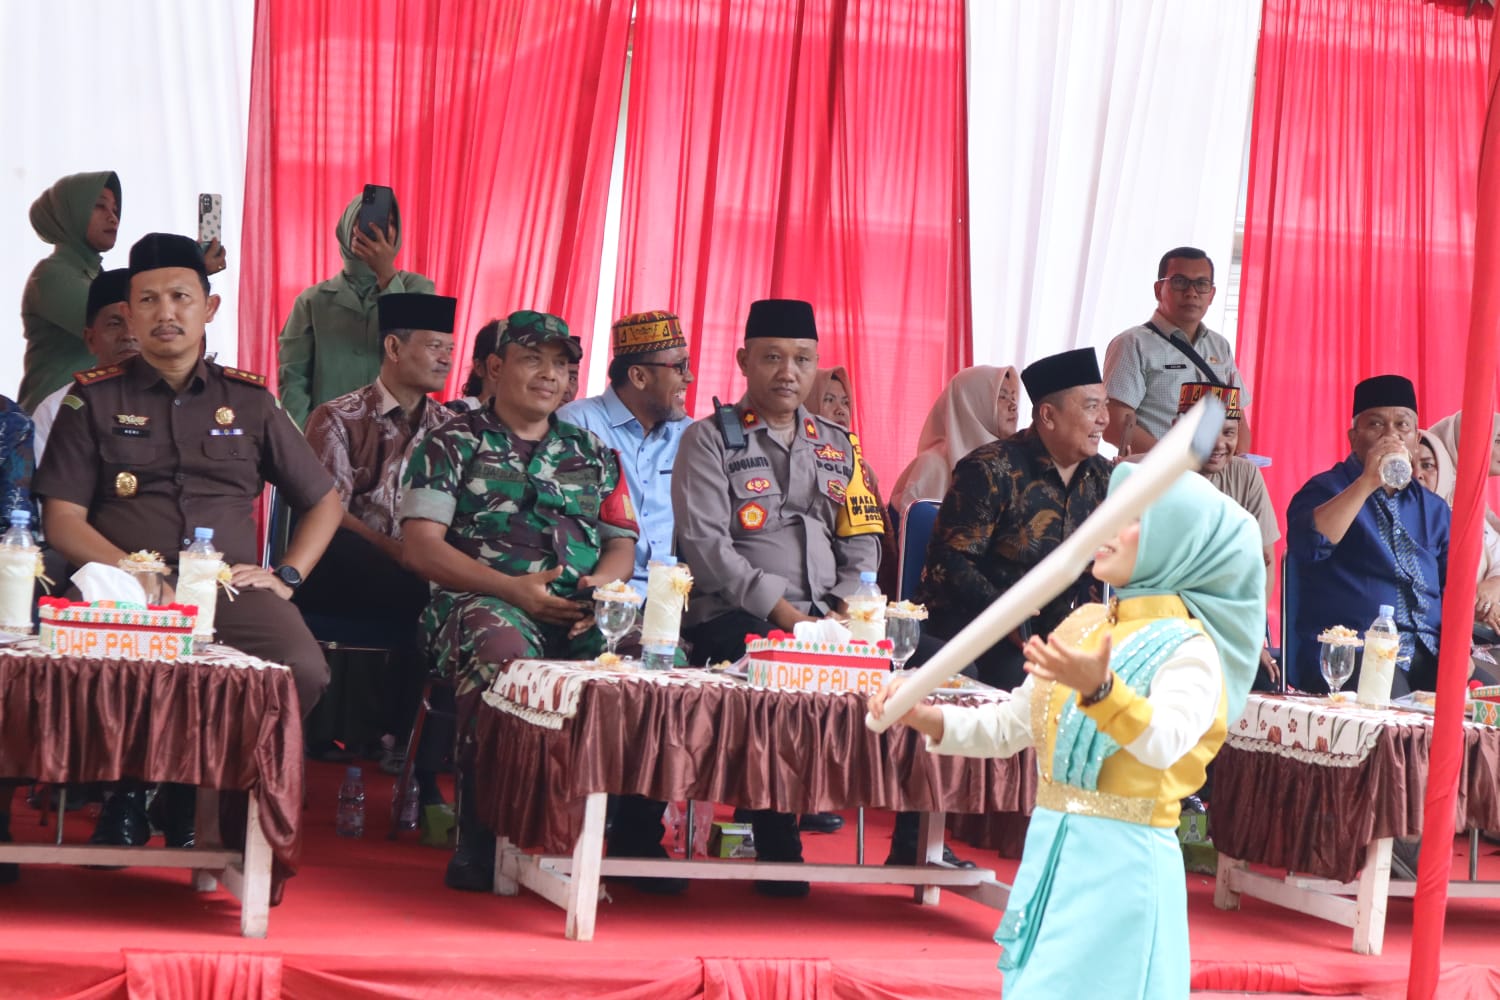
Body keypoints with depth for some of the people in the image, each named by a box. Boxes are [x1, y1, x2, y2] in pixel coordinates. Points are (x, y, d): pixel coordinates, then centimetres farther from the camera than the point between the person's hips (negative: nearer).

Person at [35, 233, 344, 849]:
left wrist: (286, 575, 6)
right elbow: (62, 520, 6)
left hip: (232, 586, 2)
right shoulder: (95, 399, 14)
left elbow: (324, 502, 24)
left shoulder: (249, 400, 19)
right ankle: (126, 793, -5)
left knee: (302, 672, -32)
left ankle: (200, 792, -4)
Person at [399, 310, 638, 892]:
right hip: (482, 600, -4)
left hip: (582, 614, 4)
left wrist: (603, 580, -3)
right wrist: (514, 588, -10)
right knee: (502, 649, -42)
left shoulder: (592, 454, 27)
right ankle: (480, 840, -32)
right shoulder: (453, 444, 13)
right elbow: (420, 546, 2)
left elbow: (622, 543, 23)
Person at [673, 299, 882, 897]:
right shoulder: (710, 440, 6)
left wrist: (844, 607, -3)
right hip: (732, 618, -4)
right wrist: (775, 606, -16)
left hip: (824, 618, 4)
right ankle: (776, 846, -26)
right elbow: (703, 542, -7)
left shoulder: (837, 446, 22)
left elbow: (863, 542, 17)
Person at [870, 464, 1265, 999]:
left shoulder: (1188, 648, -9)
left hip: (1122, 861, -7)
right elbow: (1008, 728, 16)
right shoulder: (1083, 627, 12)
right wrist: (925, 718, 1)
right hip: (1049, 852, 7)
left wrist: (1097, 688, -44)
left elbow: (1164, 743, -28)